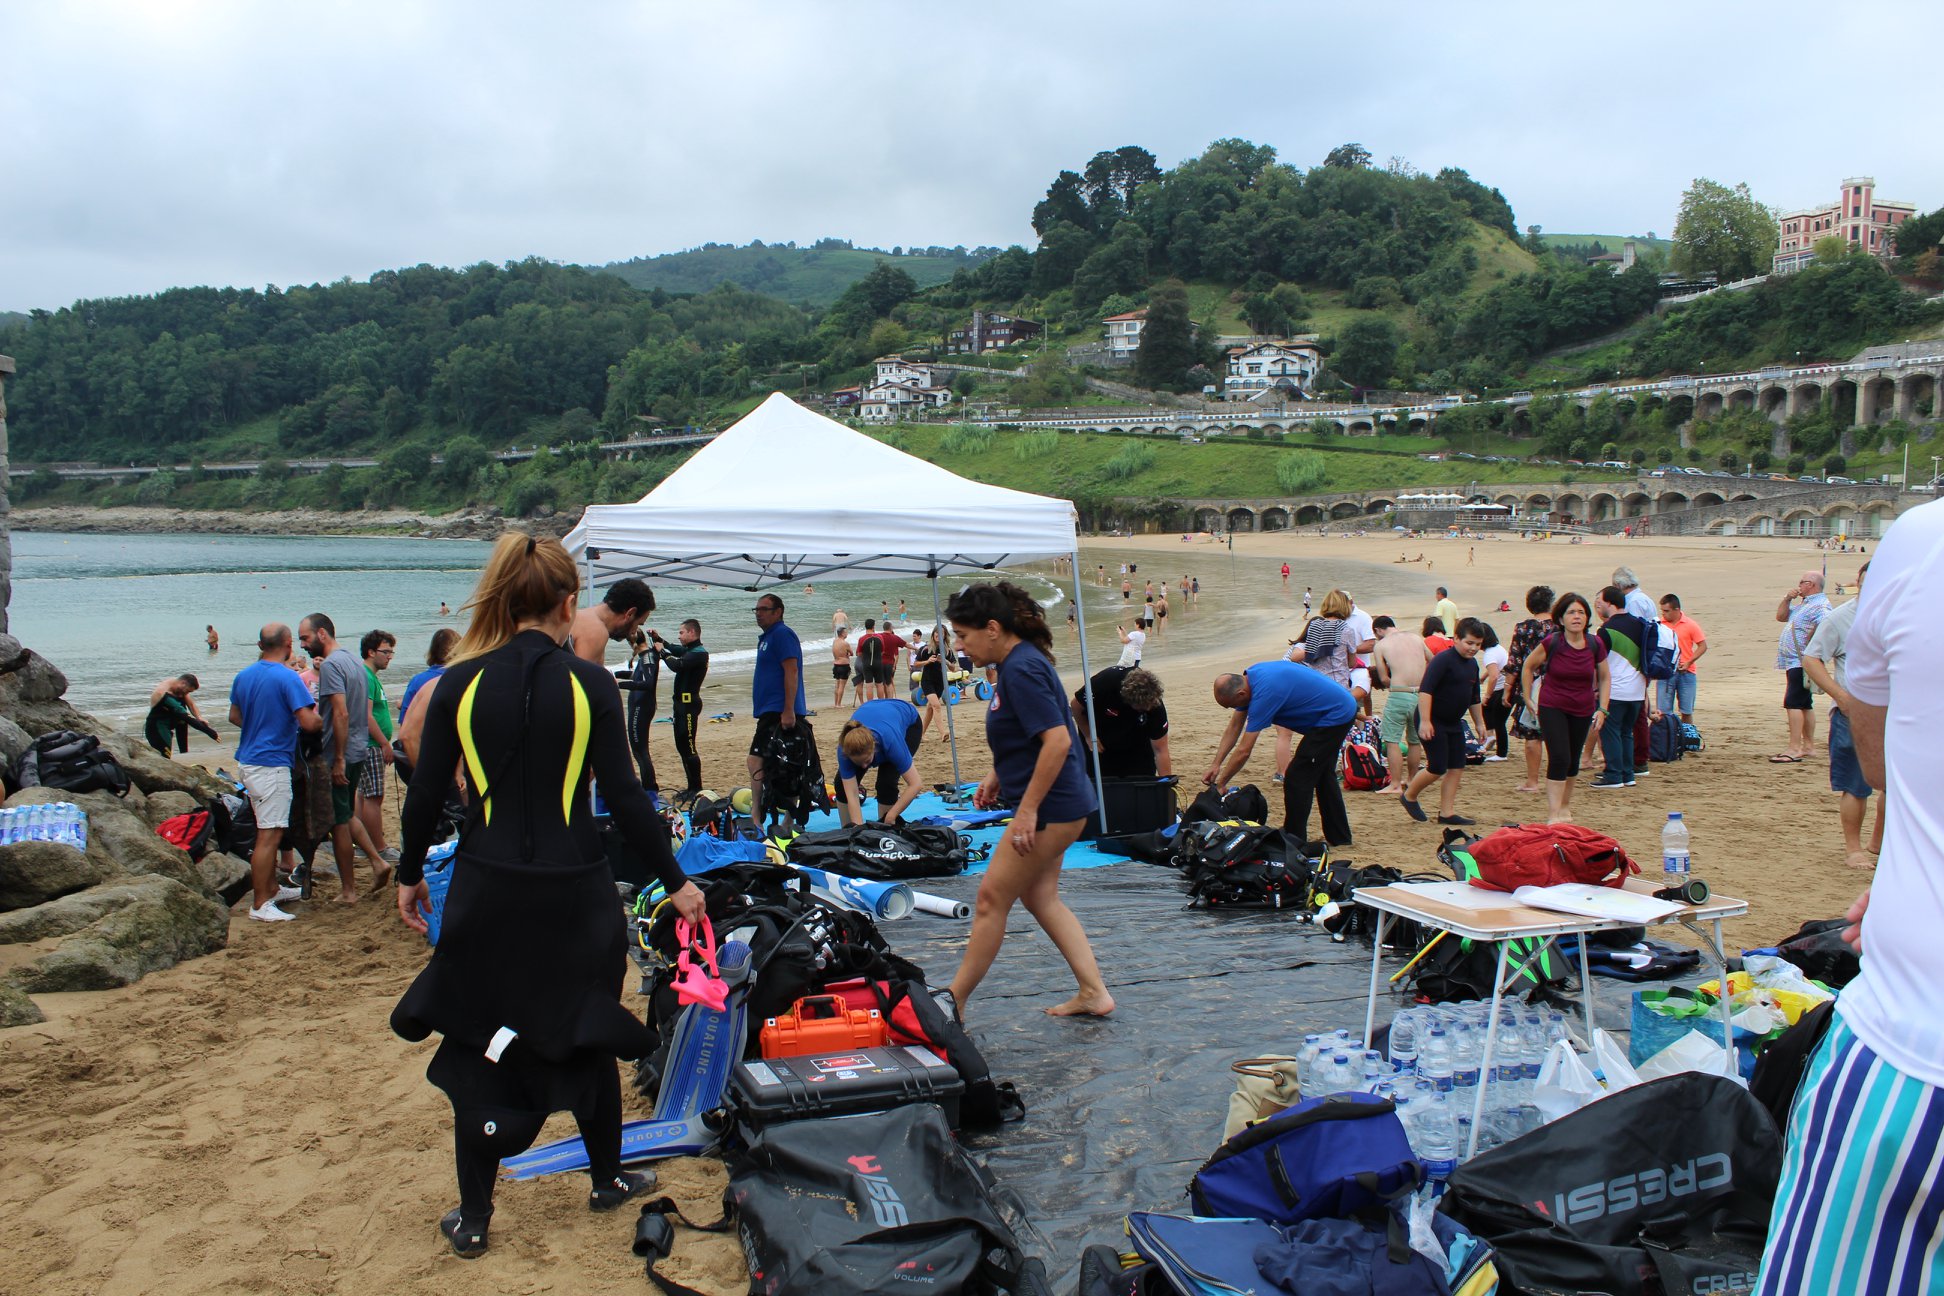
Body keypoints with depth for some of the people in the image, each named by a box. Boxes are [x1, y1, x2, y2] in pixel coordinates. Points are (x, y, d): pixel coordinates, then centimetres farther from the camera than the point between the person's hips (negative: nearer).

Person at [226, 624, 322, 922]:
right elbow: (308, 723, -21)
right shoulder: (288, 678, -16)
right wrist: (321, 717, 0)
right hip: (271, 765, -9)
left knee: (269, 831, 19)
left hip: (248, 761, 9)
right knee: (269, 836, -5)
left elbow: (234, 716, 20)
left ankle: (271, 888, 29)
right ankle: (260, 905, -3)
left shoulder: (243, 676, 8)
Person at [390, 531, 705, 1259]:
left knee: (479, 1048, 13)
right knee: (586, 1037, 18)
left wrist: (410, 874, 17)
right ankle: (607, 1180, 34)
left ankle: (473, 1219, 21)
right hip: (574, 893, -1)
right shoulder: (588, 683, -8)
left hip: (487, 892, 1)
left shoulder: (460, 682, -4)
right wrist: (675, 881, 1)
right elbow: (624, 796, -8)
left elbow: (427, 793, 1)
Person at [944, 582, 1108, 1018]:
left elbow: (1057, 740, -27)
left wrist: (1027, 810, -25)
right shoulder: (1017, 662, 10)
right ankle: (1093, 992, 19)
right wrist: (997, 776, 17)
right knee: (1040, 897, 16)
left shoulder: (1022, 670, -21)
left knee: (991, 898, -1)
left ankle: (953, 1002, 11)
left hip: (1050, 807, -10)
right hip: (1057, 805, 10)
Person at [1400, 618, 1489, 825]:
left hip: (1453, 723, 9)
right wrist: (1425, 721, -28)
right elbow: (1425, 690, -24)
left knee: (1457, 768, 5)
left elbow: (1474, 698, 23)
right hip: (1433, 722, -9)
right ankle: (1409, 796, 15)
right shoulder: (1443, 660, -18)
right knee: (1437, 768, -8)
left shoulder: (1472, 664, 10)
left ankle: (1447, 812, 11)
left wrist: (1479, 723, 25)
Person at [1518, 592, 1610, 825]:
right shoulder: (1552, 643, -15)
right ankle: (1553, 814, -12)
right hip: (1552, 708, -3)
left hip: (1582, 710, 3)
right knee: (1559, 758, -15)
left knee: (1573, 760, 13)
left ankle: (1565, 806, 33)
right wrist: (1529, 700, 0)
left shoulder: (1596, 644, -7)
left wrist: (1602, 709, 2)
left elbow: (1605, 677, 8)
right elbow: (1528, 666, 0)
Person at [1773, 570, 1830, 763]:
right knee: (1804, 704, 15)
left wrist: (1808, 647, -26)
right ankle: (1808, 745, 22)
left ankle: (1794, 749, -20)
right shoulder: (1803, 604, 18)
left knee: (1793, 703, -16)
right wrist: (1787, 599, 8)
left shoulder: (1820, 606, -15)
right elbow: (1780, 616, 22)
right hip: (1795, 662, 11)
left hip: (1802, 663, -11)